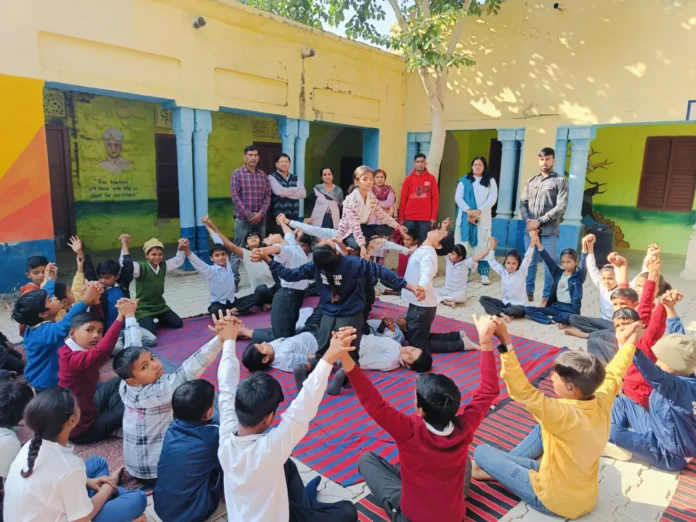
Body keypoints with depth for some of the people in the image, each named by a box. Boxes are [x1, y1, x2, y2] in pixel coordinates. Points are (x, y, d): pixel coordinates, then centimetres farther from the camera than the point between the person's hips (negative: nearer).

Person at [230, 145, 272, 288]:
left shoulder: (263, 174, 10)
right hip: (243, 219, -4)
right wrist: (249, 214, -14)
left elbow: (268, 196, 6)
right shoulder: (237, 174, -1)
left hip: (260, 218, 4)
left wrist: (261, 213, -9)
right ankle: (234, 280, 6)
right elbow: (235, 197, -8)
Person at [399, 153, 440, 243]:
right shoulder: (408, 179, 7)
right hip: (409, 218, 1)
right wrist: (401, 218, 2)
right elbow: (403, 199, 6)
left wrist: (434, 217, -2)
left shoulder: (431, 178, 6)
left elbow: (435, 198, 4)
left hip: (426, 218, -1)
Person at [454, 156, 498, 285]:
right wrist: (468, 211, -15)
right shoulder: (464, 180, 9)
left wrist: (479, 211, -16)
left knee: (483, 246, -2)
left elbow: (492, 199, -2)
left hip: (483, 219, -1)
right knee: (464, 245, 0)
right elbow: (458, 198, 1)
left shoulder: (490, 181, 8)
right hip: (465, 217, 1)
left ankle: (484, 274, 1)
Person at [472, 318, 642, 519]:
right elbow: (614, 373, 7)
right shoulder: (603, 401, -14)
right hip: (583, 496, 7)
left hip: (554, 500, -7)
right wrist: (628, 344, 23)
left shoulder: (564, 415, -35)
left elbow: (522, 391, -43)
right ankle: (503, 465, 23)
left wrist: (505, 343, -52)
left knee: (482, 452, -5)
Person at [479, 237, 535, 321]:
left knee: (519, 311, -41)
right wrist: (493, 246, 8)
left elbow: (528, 258, -21)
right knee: (482, 299, -13)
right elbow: (492, 262, 10)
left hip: (517, 305, -5)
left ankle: (494, 311, -22)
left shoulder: (521, 272, -8)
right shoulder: (503, 272, 3)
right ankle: (503, 314, -30)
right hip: (504, 303, 5)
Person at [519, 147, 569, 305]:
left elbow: (561, 207, -8)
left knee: (549, 264, 1)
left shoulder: (560, 181, 1)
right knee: (530, 262, 10)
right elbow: (523, 203, 11)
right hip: (530, 229, 4)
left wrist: (539, 221, -14)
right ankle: (528, 293, 22)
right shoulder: (531, 181, 13)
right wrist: (528, 220, -7)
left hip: (549, 230, -4)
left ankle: (547, 297, 10)